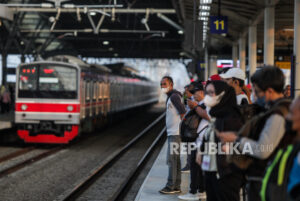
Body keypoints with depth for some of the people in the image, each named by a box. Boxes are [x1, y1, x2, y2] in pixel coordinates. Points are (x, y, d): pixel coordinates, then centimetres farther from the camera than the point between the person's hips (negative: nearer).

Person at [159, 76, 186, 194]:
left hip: (175, 133, -10)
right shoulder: (170, 97, 19)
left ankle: (170, 186, -7)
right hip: (171, 133, 10)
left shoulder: (174, 96, -12)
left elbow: (183, 112, -19)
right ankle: (176, 186, 16)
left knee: (172, 160, -9)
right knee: (175, 161, 11)